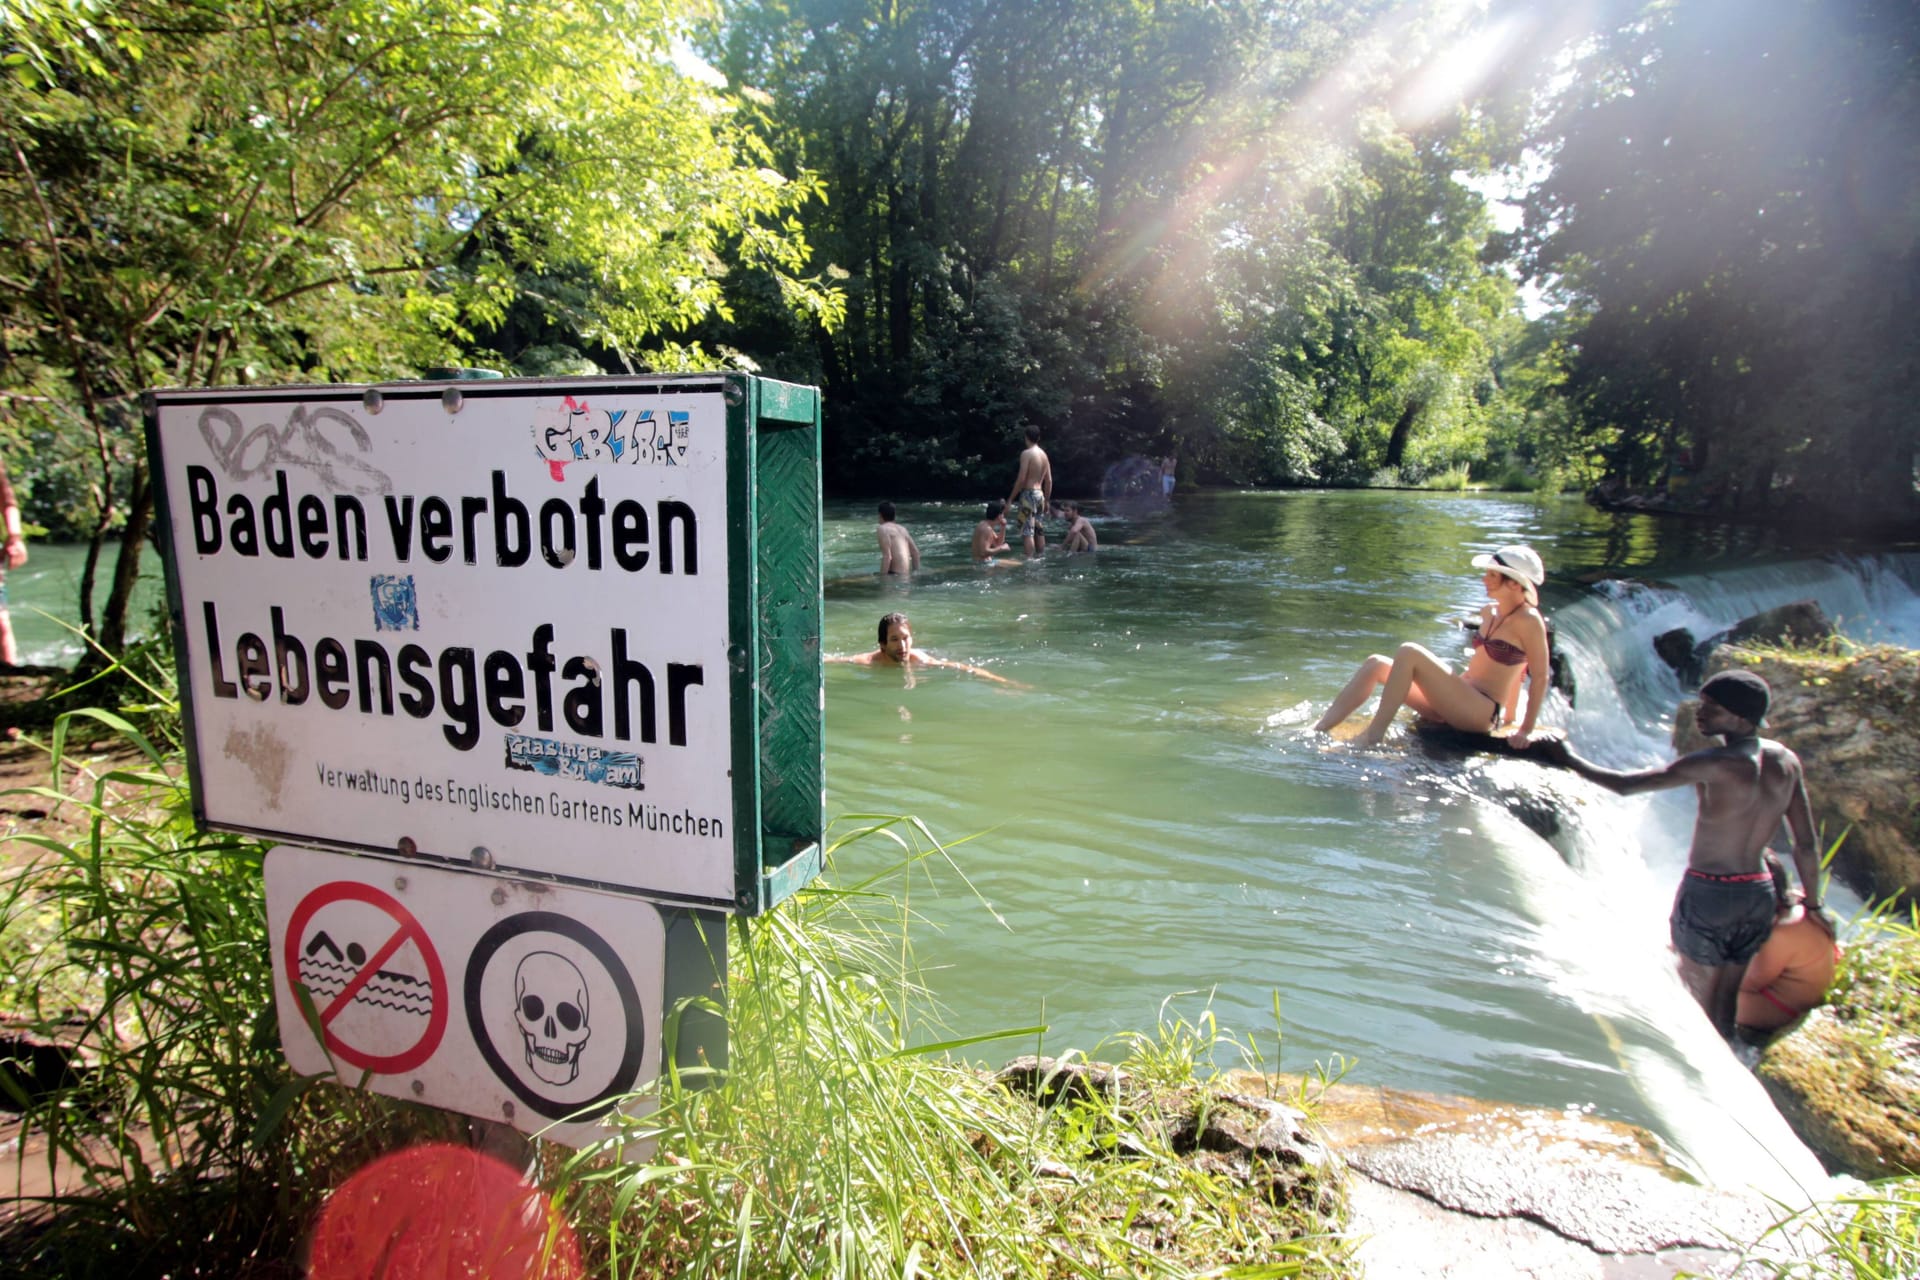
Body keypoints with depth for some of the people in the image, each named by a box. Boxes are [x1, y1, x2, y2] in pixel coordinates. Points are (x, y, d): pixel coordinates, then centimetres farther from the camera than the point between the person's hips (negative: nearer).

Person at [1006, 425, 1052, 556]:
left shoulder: (1026, 453, -10)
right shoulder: (1044, 454, 12)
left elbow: (1021, 479, -16)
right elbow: (1049, 481, 13)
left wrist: (1011, 498, -10)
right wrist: (1046, 500, 21)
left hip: (1028, 494, -8)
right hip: (1040, 494, 8)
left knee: (1028, 531, -10)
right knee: (1039, 530, 14)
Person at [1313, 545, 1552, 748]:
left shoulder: (1528, 620, -11)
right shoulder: (1489, 612, 13)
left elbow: (1540, 677, -11)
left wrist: (1525, 731, -13)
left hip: (1482, 713, -8)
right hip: (1456, 702, 8)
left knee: (1409, 653, -25)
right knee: (1376, 664, -6)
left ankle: (1372, 736, -25)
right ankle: (1317, 731, -16)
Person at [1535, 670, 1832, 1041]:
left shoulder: (1715, 765, -19)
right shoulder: (1786, 761, 0)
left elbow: (1625, 785, -15)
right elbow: (1807, 845, 6)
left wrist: (1569, 760, -3)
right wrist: (1814, 904, 17)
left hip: (1707, 893, -6)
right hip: (1759, 895, 6)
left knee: (1700, 1002, 7)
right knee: (1727, 1003, 16)